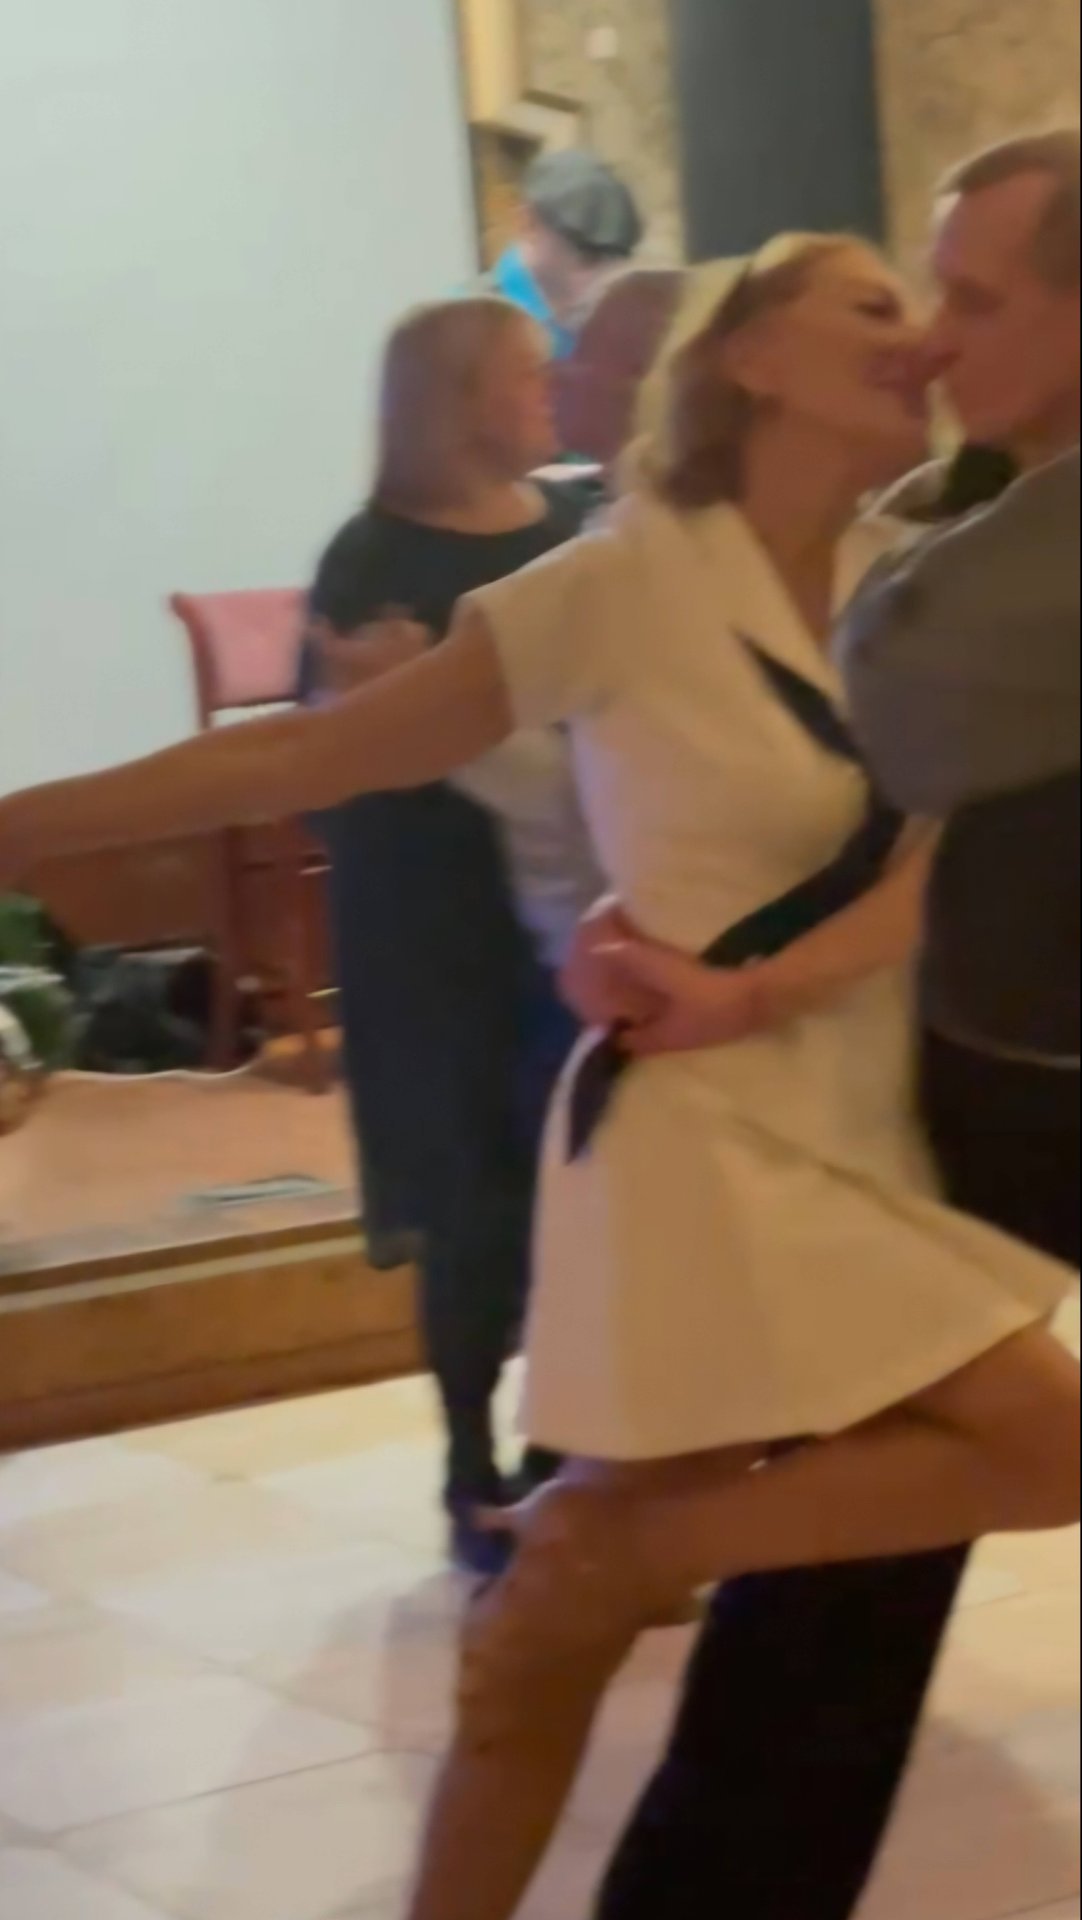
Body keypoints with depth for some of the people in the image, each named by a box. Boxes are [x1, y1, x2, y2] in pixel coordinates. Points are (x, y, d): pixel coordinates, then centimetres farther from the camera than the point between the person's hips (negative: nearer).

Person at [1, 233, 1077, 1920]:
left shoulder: (905, 591, 7)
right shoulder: (624, 588, -12)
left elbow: (943, 848, -4)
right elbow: (313, 754, -9)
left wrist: (778, 978, -22)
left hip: (855, 1137, 6)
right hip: (710, 1140, -6)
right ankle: (612, 1551, 0)